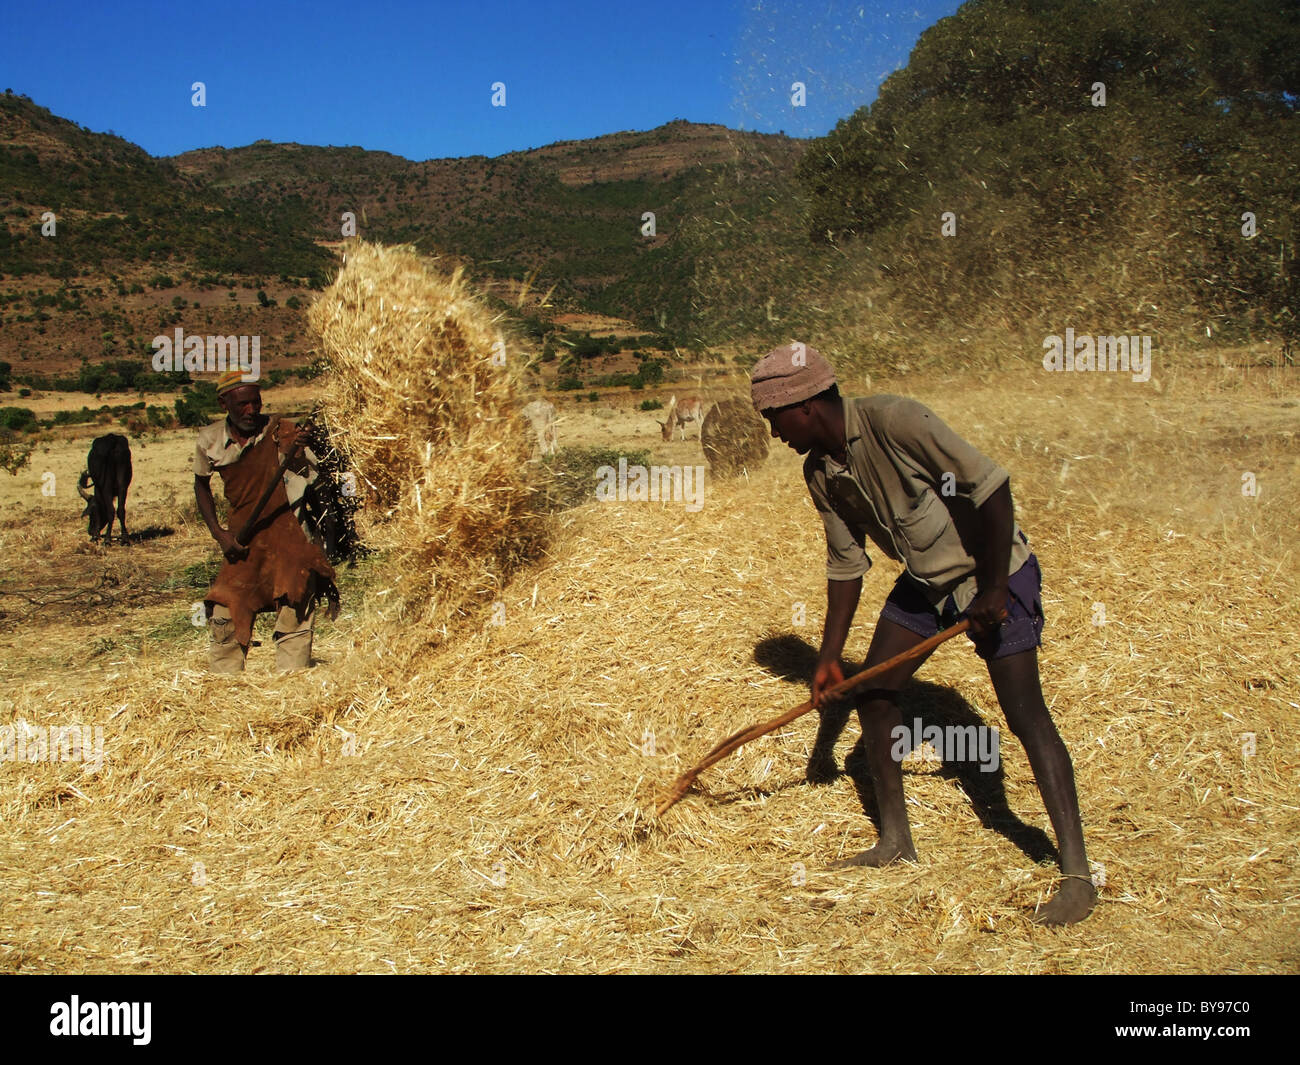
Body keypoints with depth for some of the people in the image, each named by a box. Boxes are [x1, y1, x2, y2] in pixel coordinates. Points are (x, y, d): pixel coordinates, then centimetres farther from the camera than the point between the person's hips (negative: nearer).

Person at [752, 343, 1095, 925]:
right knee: (871, 694, 4)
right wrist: (828, 657, 7)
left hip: (994, 572, -8)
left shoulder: (894, 421, -28)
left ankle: (1076, 874, -5)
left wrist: (993, 591, -26)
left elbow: (991, 485, -29)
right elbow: (845, 564, 7)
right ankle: (895, 842, 19)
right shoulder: (820, 472, -3)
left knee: (1024, 713, -13)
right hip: (923, 580, 8)